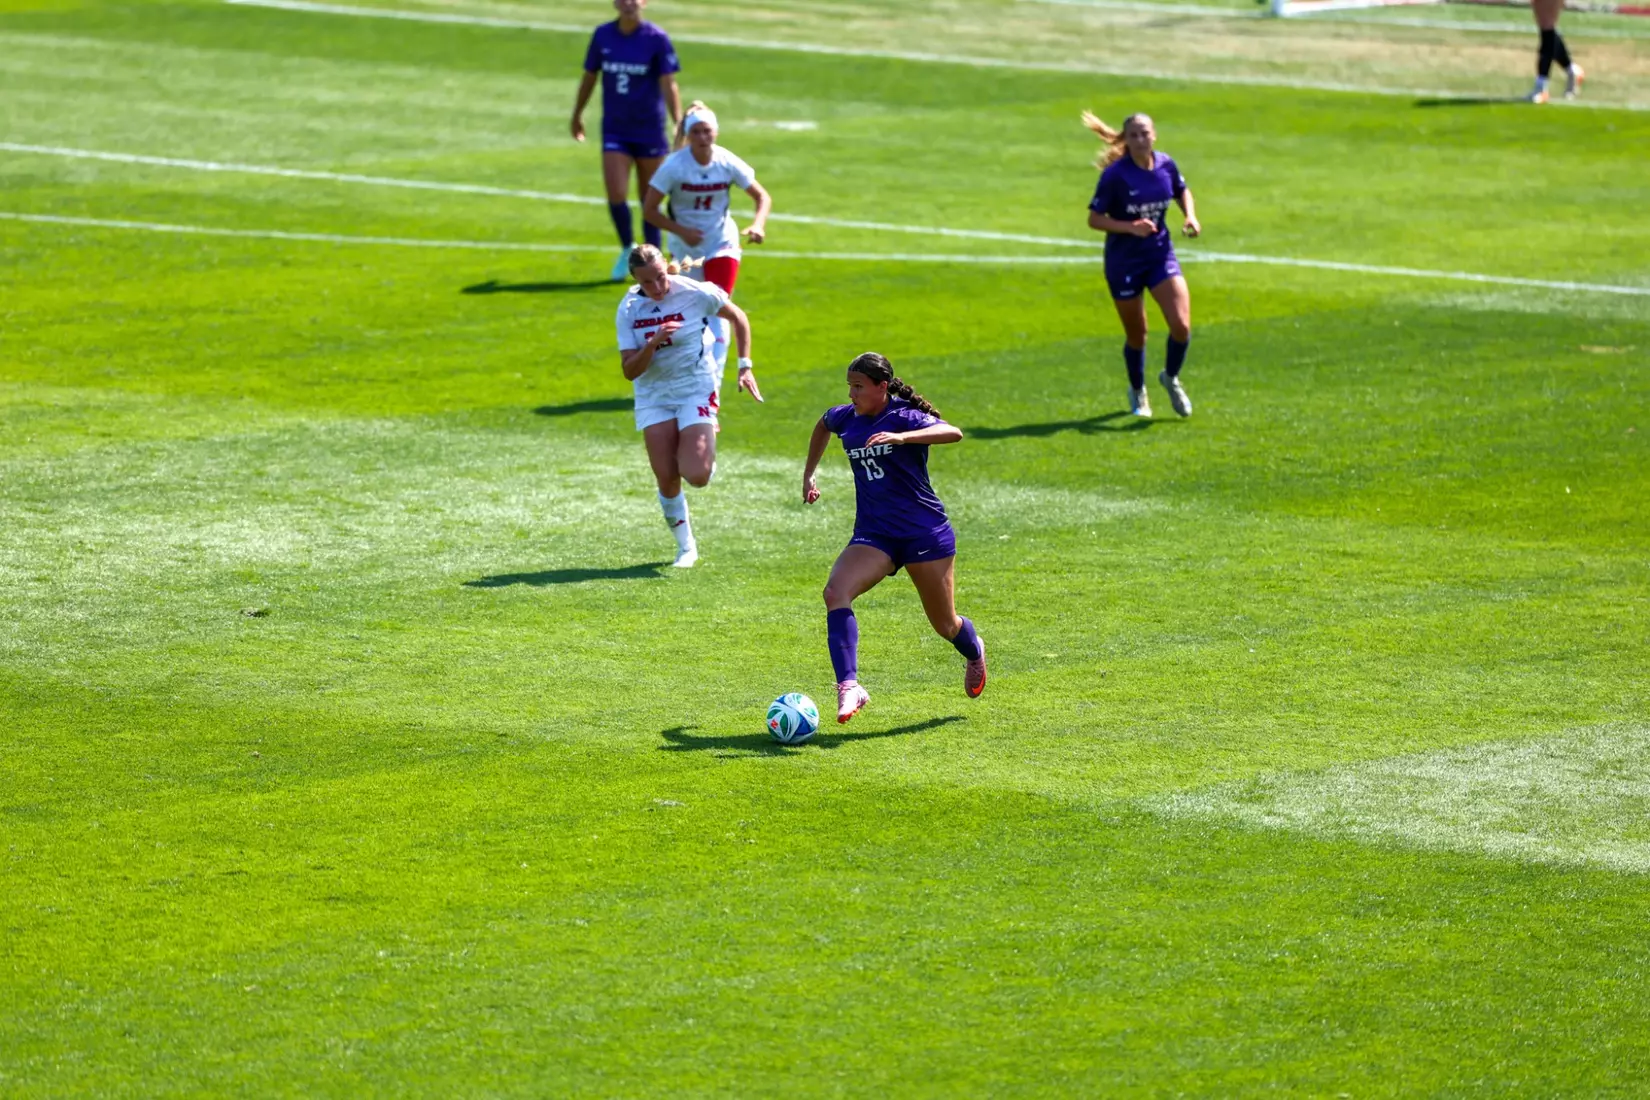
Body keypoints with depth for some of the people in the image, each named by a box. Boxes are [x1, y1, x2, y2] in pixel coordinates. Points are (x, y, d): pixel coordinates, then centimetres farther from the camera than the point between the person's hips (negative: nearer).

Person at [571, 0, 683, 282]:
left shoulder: (657, 39, -9)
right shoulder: (602, 35, 1)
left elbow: (668, 84, -12)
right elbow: (589, 77, 13)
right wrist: (577, 115, 22)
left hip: (650, 130, -2)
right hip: (614, 130, 2)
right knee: (616, 194, -10)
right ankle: (627, 250, 15)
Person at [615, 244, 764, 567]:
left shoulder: (695, 293, -14)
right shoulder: (629, 309, -6)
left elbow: (738, 318, 4)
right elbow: (630, 370, -10)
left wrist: (745, 366, 1)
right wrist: (653, 342, -27)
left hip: (697, 389, -3)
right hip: (653, 395, 3)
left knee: (695, 476, -16)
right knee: (666, 478, -5)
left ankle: (707, 457, 22)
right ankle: (685, 546, 15)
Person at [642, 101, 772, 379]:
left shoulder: (727, 163, -12)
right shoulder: (674, 166, -17)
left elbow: (762, 196, -1)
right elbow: (649, 210, -12)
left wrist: (758, 224, -21)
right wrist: (681, 231, -23)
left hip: (722, 246, 0)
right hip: (683, 248, 0)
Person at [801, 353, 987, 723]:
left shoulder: (906, 418, -13)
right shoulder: (845, 418, 4)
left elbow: (953, 433, -33)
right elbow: (823, 425, 31)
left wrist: (901, 438, -46)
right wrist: (809, 474, 29)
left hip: (925, 533, -4)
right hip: (872, 534, 4)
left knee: (945, 625, 9)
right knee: (835, 592, -25)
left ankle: (974, 653, 47)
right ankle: (848, 687, -33)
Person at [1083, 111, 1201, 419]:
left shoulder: (1166, 166, -5)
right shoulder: (1115, 174, -17)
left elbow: (1182, 192, 17)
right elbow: (1094, 219, -13)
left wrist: (1190, 216, -2)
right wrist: (1131, 227, -26)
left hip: (1160, 255, 3)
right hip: (1124, 261, -3)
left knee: (1181, 326, -12)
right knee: (1136, 335, 9)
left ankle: (1171, 377, 18)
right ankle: (1137, 392, 36)